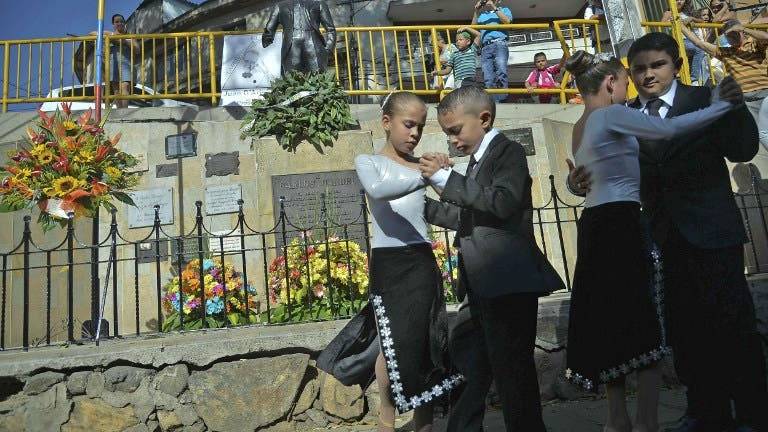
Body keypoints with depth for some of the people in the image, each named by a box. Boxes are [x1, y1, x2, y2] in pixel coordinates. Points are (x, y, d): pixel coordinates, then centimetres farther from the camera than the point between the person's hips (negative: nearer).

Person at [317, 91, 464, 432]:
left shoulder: (421, 165, 11)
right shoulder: (368, 161, 1)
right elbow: (377, 190, -24)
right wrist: (423, 176, -33)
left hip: (422, 261, 4)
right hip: (388, 262, -4)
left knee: (426, 342, 7)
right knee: (394, 344, 1)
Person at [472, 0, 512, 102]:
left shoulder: (504, 10, 23)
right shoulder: (481, 14, 31)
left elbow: (507, 21, 1)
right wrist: (476, 12, 6)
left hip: (499, 44, -3)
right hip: (485, 48, 3)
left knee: (501, 71, -26)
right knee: (488, 79, -10)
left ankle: (501, 99, -34)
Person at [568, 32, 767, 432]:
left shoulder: (705, 99, -2)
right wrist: (581, 183, -21)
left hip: (711, 232, -3)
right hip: (664, 239, 3)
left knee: (734, 327, 5)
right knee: (684, 332, 13)